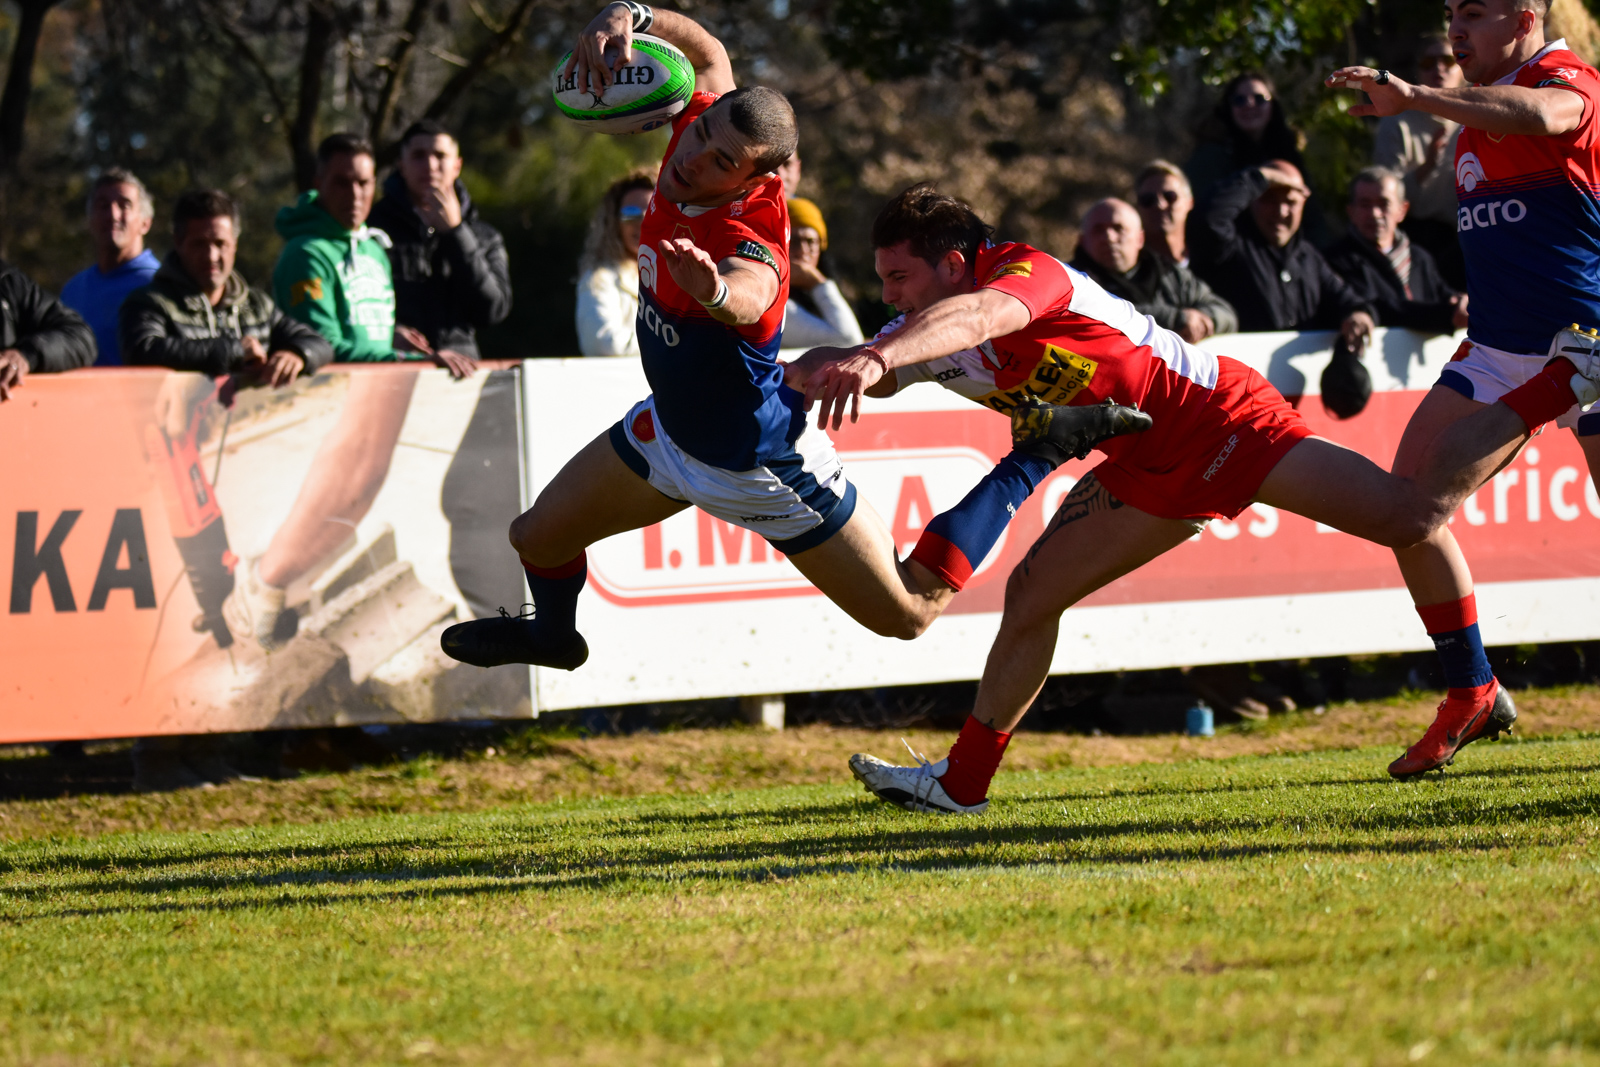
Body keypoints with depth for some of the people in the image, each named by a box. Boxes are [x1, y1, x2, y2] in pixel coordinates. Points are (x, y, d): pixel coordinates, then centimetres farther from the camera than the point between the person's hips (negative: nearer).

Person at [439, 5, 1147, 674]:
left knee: (909, 611, 5)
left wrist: (715, 291, -89)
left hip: (762, 468, -7)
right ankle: (555, 633, 50)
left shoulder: (751, 240, -40)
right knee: (538, 536, 14)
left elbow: (748, 297, -64)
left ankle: (1042, 451, 15)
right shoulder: (705, 121, -18)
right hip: (671, 432, 7)